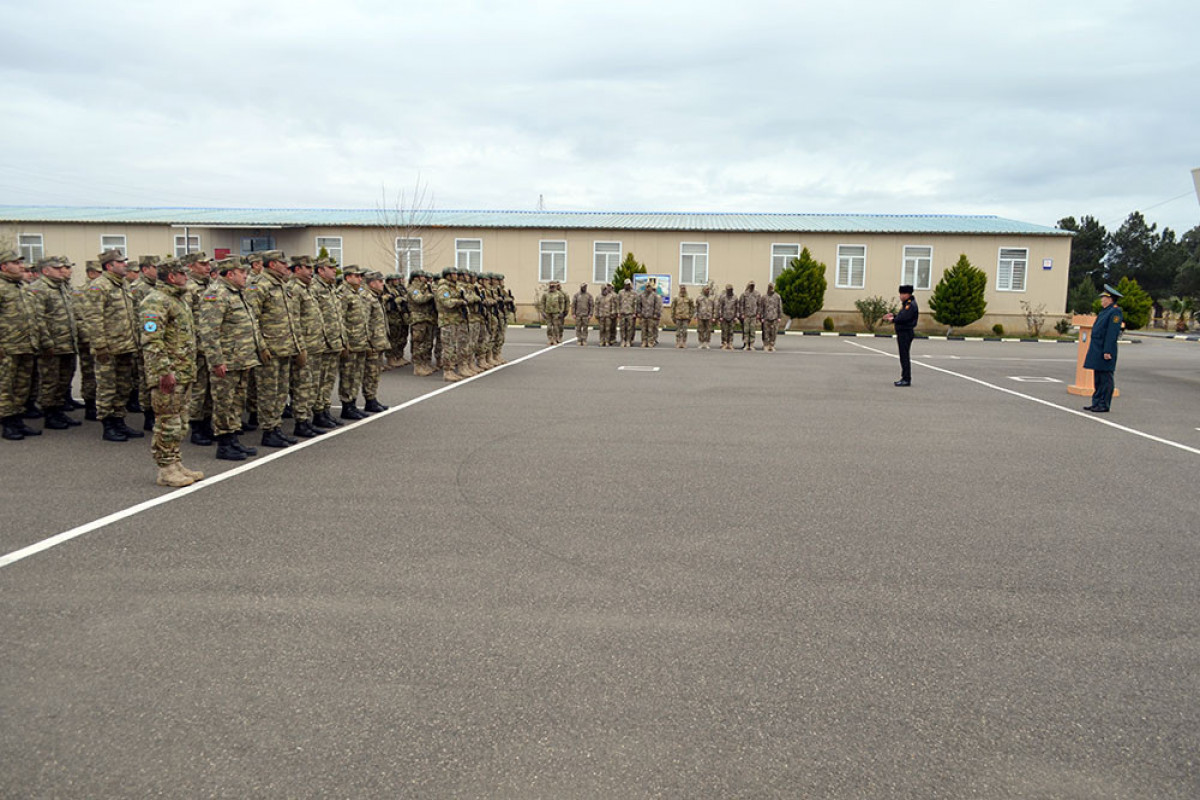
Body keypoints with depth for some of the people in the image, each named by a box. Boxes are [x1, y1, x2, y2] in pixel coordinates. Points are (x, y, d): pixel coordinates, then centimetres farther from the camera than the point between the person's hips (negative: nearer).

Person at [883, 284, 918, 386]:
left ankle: (907, 379, -5)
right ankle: (905, 378, 20)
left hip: (906, 333, -10)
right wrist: (893, 315, 6)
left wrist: (893, 320, -12)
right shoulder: (906, 304, 17)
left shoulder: (911, 305, -15)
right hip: (902, 333, 10)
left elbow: (904, 317, -23)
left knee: (904, 356, -8)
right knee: (904, 356, 14)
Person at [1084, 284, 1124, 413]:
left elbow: (1112, 334, -19)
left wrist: (1107, 351, -23)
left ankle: (1104, 405, -1)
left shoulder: (1115, 312, -12)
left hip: (1105, 351, -10)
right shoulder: (1104, 311, 18)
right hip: (1096, 351, 10)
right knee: (1098, 379, 12)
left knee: (1106, 379, -4)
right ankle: (1096, 403, 17)